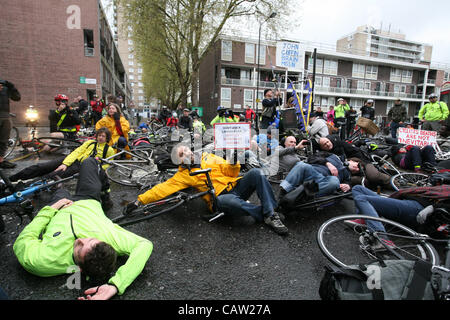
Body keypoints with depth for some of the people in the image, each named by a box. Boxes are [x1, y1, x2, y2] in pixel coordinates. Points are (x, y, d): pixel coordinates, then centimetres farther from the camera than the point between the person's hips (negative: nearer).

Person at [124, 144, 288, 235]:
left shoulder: (208, 157, 20)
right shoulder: (183, 175, 13)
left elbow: (230, 172, 15)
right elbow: (163, 188, 6)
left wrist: (234, 164, -8)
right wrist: (139, 200, -2)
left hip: (236, 186, 4)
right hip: (221, 197, -3)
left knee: (256, 172, -23)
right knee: (228, 200, -40)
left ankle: (271, 213, -24)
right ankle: (266, 214, -23)